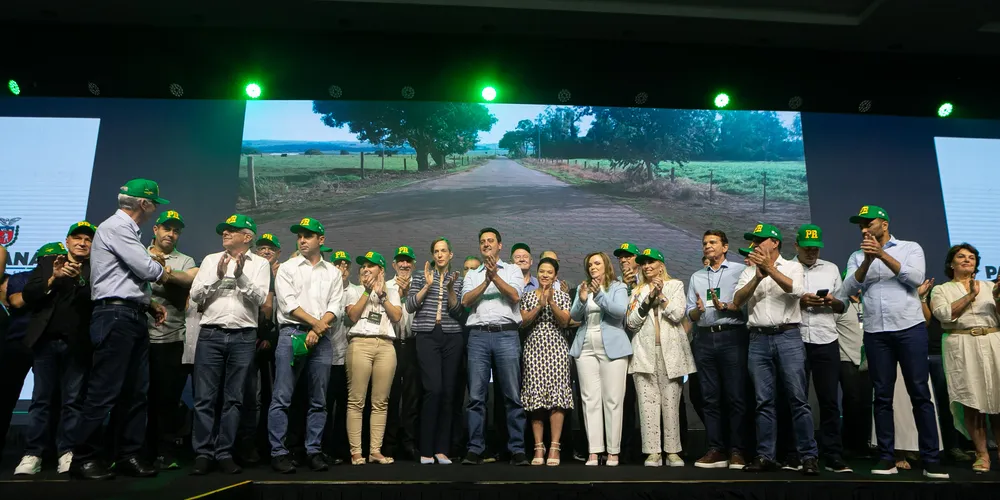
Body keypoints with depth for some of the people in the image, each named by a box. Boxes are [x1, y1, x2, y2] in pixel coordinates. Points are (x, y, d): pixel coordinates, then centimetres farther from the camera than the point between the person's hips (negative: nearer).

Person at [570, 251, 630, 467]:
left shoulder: (618, 287, 6)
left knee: (612, 400, -3)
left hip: (612, 347, -3)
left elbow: (620, 311, -11)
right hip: (586, 348, 3)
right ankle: (593, 451, 1)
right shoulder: (583, 287, 16)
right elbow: (574, 316, 6)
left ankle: (613, 451, 2)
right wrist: (582, 300, -13)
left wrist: (599, 295, -19)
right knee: (590, 399, 0)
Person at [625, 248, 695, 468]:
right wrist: (648, 299, -4)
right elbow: (631, 323, 5)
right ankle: (653, 452, -1)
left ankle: (672, 451, 4)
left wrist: (660, 295, -7)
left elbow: (677, 314, -2)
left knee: (671, 402, -3)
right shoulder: (637, 291, 18)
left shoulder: (675, 285, 13)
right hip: (644, 351, 2)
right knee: (647, 402, -4)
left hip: (670, 351, -2)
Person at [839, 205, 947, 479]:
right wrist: (868, 261, -12)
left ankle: (931, 459, 6)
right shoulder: (857, 257, 12)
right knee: (882, 397, 5)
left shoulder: (911, 248, 6)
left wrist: (882, 254, -13)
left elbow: (916, 278, -11)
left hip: (910, 329, -2)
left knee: (920, 394, 0)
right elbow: (848, 290, -1)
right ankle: (886, 457, 10)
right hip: (875, 333, 2)